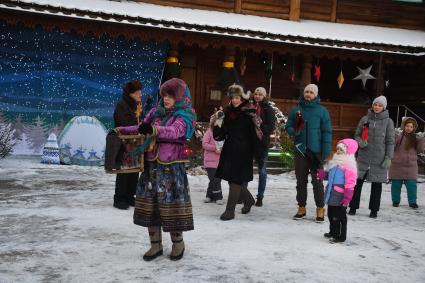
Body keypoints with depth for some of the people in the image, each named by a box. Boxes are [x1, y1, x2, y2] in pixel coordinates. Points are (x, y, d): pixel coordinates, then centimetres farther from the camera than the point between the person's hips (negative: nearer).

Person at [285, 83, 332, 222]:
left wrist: (326, 152, -9)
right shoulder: (296, 109, 5)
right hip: (300, 151, 3)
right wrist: (294, 131, -15)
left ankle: (320, 209, 11)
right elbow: (288, 127, 10)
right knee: (301, 181, 10)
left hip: (316, 152, -3)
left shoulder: (322, 111, -2)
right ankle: (301, 208, 21)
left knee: (317, 181, 2)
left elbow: (327, 132, -3)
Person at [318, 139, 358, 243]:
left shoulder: (349, 166, -16)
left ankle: (341, 236, 12)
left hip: (340, 197, -9)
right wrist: (321, 172, 3)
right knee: (331, 215, 20)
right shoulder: (334, 162, 11)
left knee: (339, 216, 1)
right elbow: (326, 175, 23)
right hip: (331, 195, 9)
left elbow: (350, 184, -19)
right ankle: (333, 232, 37)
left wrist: (346, 199, -20)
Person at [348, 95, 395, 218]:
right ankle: (353, 207, 12)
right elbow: (357, 135, 11)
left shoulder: (388, 121, 0)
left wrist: (388, 157, -7)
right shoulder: (365, 119, 5)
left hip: (379, 159, -1)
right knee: (358, 182, 1)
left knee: (376, 184, 7)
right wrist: (360, 142, -11)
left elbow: (390, 141, 0)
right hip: (363, 157, 1)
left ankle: (374, 210, 18)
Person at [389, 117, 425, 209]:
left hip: (411, 165, 2)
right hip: (397, 165, -1)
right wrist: (394, 137, -22)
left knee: (411, 185, 1)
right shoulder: (398, 136, -3)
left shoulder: (415, 138, 5)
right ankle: (396, 201, 20)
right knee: (396, 184, 7)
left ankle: (412, 202, 11)